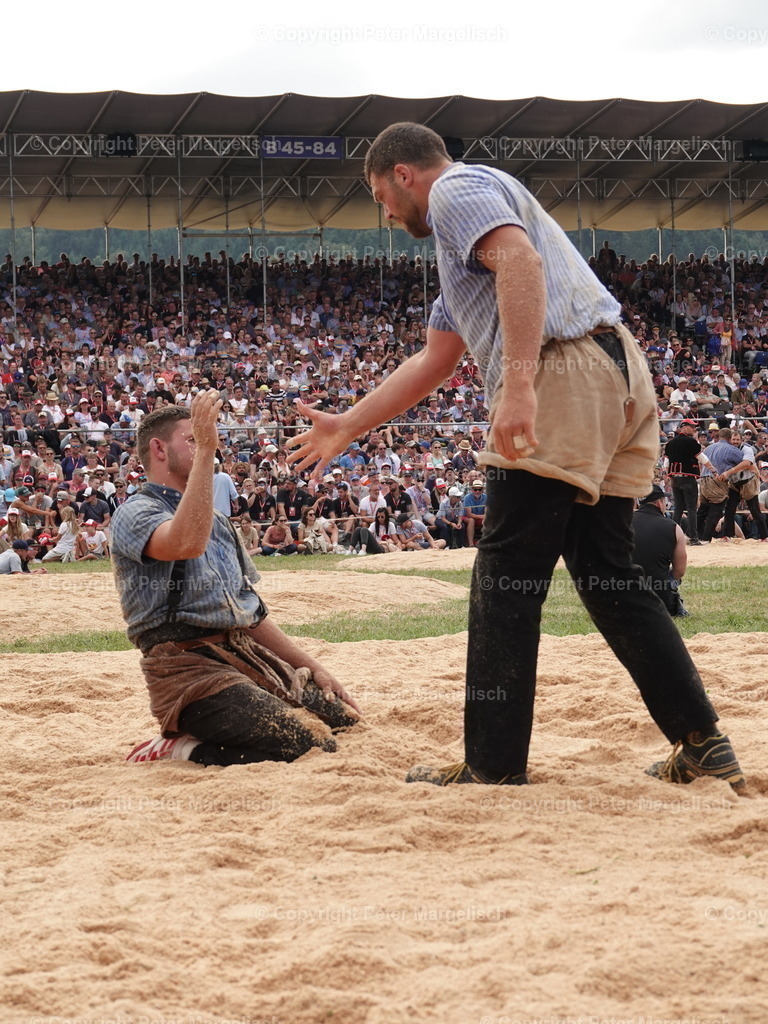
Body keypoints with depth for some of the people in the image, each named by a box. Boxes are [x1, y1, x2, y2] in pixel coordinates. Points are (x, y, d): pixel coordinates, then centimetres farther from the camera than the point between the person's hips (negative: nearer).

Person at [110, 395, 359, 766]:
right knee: (312, 745, -23)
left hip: (248, 655, 9)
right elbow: (186, 543, -29)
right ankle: (179, 750, -5)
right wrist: (206, 449, -26)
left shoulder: (217, 521, 24)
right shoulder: (135, 514, -4)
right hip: (189, 664, -9)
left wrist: (311, 666, 17)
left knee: (346, 720, -3)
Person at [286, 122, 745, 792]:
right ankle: (704, 745, 10)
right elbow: (433, 363, 38)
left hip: (564, 376, -10)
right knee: (607, 577, 13)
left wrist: (519, 380, -27)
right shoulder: (462, 241, 34)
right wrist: (346, 428, 40)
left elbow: (520, 260, -17)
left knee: (507, 579, -5)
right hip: (619, 377, 10)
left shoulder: (458, 189, 3)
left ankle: (494, 769, -4)